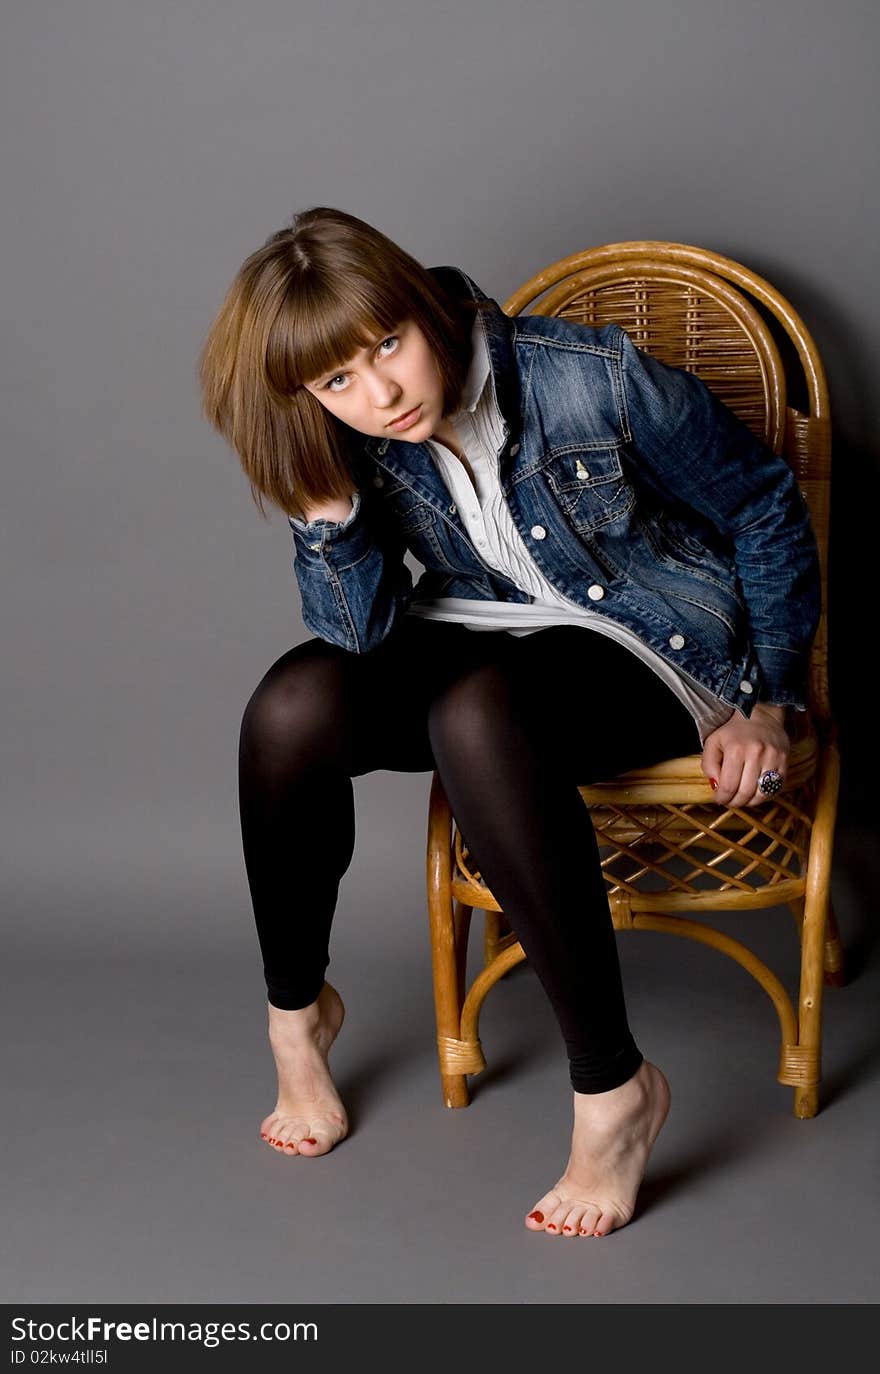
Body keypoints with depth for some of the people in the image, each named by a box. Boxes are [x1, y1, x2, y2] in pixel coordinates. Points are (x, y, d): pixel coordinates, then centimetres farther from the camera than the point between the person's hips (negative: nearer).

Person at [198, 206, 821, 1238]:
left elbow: (766, 509, -9)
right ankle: (296, 1012, 1)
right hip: (480, 635, 5)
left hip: (648, 646, -4)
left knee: (475, 716, -38)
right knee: (291, 705, -24)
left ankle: (613, 1086, -28)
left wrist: (766, 702, -7)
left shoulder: (595, 382, -22)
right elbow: (360, 631, -9)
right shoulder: (355, 444, -9)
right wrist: (329, 508, -26)